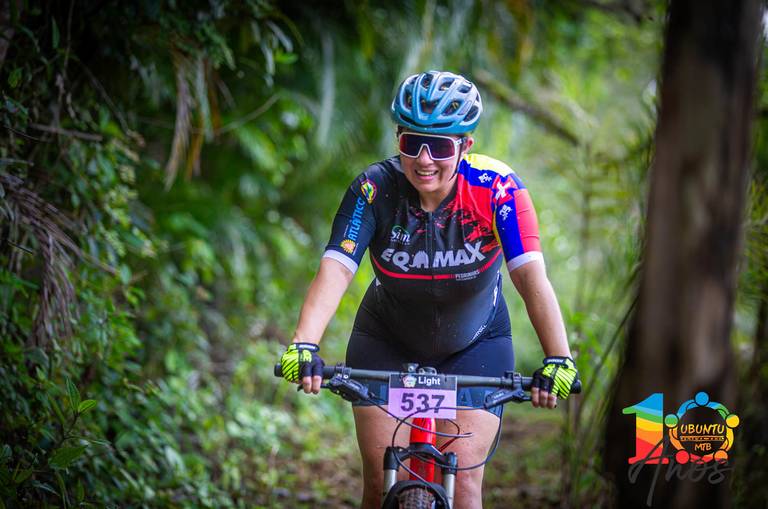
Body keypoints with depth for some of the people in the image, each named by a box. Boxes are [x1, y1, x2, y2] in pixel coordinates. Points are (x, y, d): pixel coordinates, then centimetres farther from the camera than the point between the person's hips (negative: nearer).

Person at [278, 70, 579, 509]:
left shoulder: (496, 188, -25)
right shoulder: (375, 189, -24)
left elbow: (532, 277, -34)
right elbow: (334, 271, -34)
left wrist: (559, 360, -47)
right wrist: (304, 345, -51)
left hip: (475, 345, -1)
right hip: (387, 343, 1)